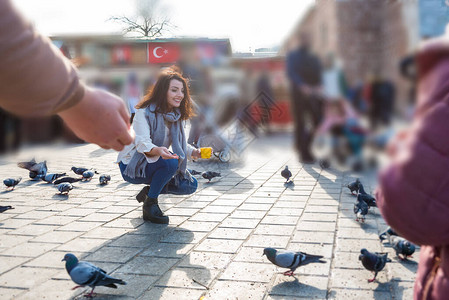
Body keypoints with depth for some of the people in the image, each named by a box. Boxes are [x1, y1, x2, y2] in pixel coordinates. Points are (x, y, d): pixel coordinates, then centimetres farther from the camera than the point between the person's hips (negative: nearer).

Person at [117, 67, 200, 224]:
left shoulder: (176, 116, 1)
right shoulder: (144, 113, -20)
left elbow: (180, 145, 8)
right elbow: (142, 143, -32)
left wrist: (195, 152, -13)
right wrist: (157, 151, -54)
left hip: (155, 162, 7)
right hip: (131, 165, -7)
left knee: (190, 185, -3)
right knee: (171, 162, -34)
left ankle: (149, 191, 14)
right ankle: (150, 204, -14)